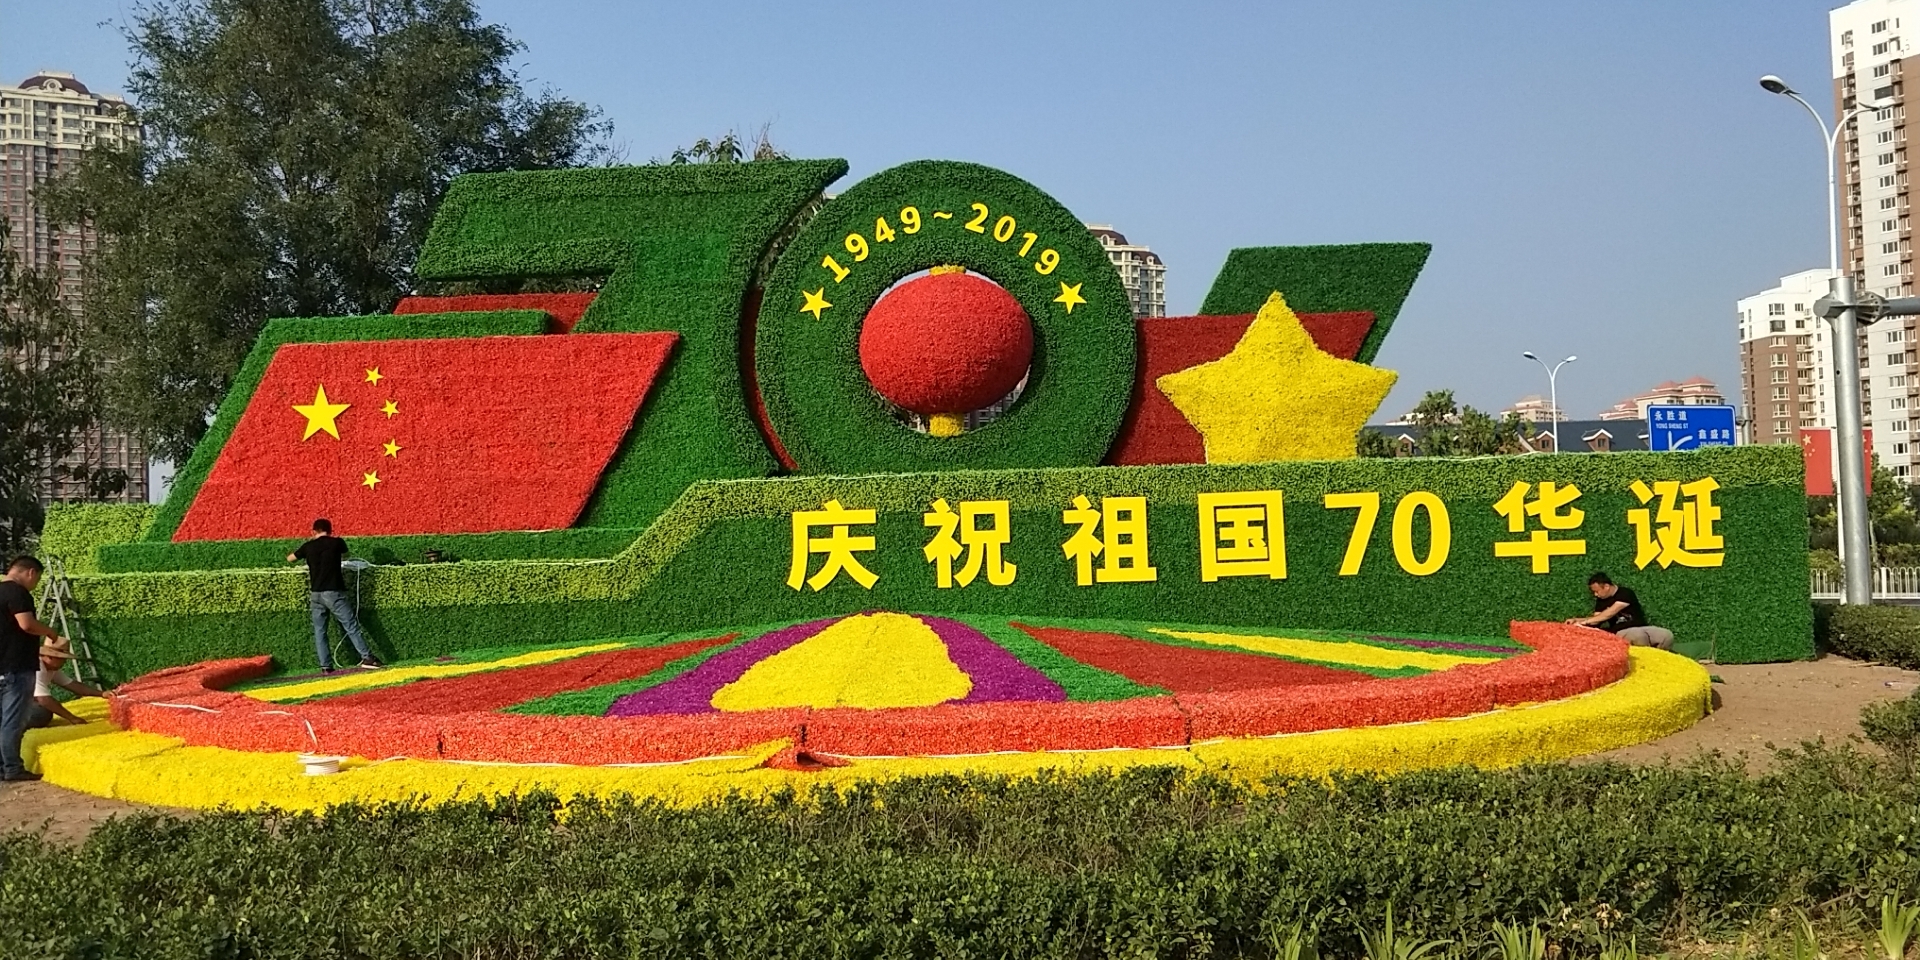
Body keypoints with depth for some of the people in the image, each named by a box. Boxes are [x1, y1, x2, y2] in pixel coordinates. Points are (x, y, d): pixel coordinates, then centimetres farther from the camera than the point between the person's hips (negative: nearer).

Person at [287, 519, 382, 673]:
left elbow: (289, 558, 23)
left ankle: (325, 666, 3)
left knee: (319, 631, 7)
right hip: (333, 592, -3)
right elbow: (345, 553, 24)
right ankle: (367, 658, -5)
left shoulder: (308, 546, 6)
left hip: (315, 594, 3)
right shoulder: (337, 542, 0)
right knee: (351, 626, -1)